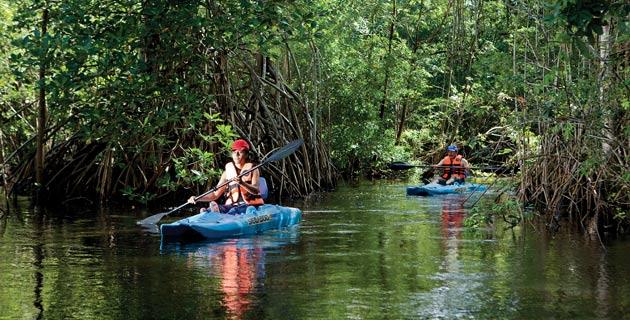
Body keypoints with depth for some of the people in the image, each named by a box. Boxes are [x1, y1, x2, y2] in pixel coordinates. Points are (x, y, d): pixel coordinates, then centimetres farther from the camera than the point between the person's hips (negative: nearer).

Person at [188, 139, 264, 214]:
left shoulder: (253, 170, 6)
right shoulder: (228, 171, 15)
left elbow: (256, 191, -12)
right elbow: (216, 194, 10)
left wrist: (242, 183, -31)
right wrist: (198, 199, -6)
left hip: (250, 205, -4)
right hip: (232, 205, 5)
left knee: (234, 211, -40)